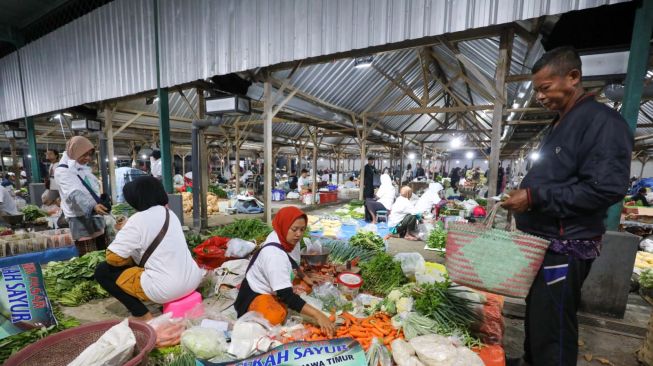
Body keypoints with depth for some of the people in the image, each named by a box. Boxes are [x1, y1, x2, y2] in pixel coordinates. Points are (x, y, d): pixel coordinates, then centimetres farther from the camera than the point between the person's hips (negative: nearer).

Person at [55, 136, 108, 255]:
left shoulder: (84, 169, 13)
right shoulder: (62, 171, -11)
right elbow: (74, 194, -27)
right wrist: (92, 207, -43)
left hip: (96, 217, 8)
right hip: (81, 220, -7)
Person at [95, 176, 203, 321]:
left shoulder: (138, 220, -12)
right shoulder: (169, 213, 9)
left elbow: (112, 257, -10)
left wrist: (127, 250, 10)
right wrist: (126, 231, 20)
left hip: (166, 289, -8)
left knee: (102, 271, 9)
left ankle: (143, 315, 4)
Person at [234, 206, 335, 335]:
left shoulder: (283, 238, -10)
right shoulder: (273, 254, -34)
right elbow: (287, 296, -37)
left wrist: (304, 277, 14)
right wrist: (317, 314, -41)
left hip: (275, 289, 9)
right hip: (257, 295, -9)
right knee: (276, 317, -36)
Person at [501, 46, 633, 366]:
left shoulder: (602, 121, -13)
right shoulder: (560, 124, 15)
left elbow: (607, 188, -23)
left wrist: (535, 196, -21)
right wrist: (525, 194, 9)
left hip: (566, 247, -9)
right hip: (543, 240, 9)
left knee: (552, 327, 2)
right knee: (535, 314, 22)